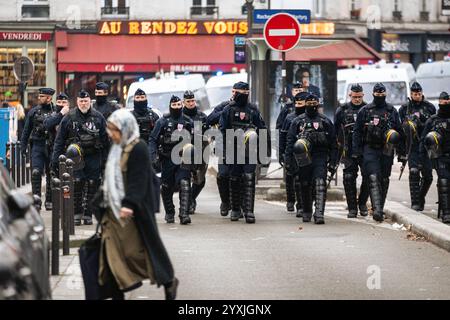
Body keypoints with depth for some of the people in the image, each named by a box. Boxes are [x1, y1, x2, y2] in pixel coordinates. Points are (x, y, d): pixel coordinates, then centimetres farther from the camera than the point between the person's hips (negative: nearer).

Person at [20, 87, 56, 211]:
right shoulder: (33, 112, 6)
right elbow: (26, 130, 11)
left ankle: (49, 201, 15)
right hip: (37, 146, 0)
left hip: (52, 147, 0)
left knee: (50, 174, 6)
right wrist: (23, 146, 5)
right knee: (36, 172, -12)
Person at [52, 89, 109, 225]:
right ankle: (76, 213, -3)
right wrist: (55, 159, 1)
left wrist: (106, 158, 5)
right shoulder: (69, 117, 4)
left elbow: (106, 139, 9)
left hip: (94, 157, 1)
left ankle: (88, 214, 10)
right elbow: (59, 139, 6)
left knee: (92, 185, 1)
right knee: (77, 182, -14)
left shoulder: (98, 117, 6)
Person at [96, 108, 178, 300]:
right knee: (113, 254, 3)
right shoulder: (117, 149, 11)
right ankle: (118, 292, 7)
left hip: (131, 212, -8)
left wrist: (128, 204, -33)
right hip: (114, 210, 8)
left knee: (135, 250, 0)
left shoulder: (138, 149, -14)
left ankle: (168, 282, 18)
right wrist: (105, 197, 25)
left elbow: (138, 181, -22)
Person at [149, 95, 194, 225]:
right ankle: (169, 214, 25)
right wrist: (153, 156, -13)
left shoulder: (188, 122, 8)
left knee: (185, 185, -16)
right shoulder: (163, 122, 0)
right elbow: (153, 140, -2)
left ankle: (184, 214, -21)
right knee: (166, 188, 7)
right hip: (167, 160, 0)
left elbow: (194, 141, 17)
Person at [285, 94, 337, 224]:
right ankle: (307, 213, 24)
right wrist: (289, 161, 0)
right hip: (303, 158, 2)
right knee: (305, 186, 8)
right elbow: (290, 141, 7)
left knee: (320, 184, -17)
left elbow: (333, 143, 10)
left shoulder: (325, 121, 9)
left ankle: (319, 214, -24)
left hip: (320, 157, -2)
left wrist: (332, 162, 3)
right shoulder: (298, 121, 9)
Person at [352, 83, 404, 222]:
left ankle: (380, 208, 18)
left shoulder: (392, 111, 9)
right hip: (370, 149, -2)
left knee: (384, 180, 6)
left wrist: (401, 152, 8)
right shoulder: (365, 111, 5)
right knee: (374, 178, -15)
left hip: (386, 150, 2)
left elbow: (399, 131, 12)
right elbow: (357, 131, 6)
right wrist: (355, 151, -2)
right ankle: (377, 210, -23)